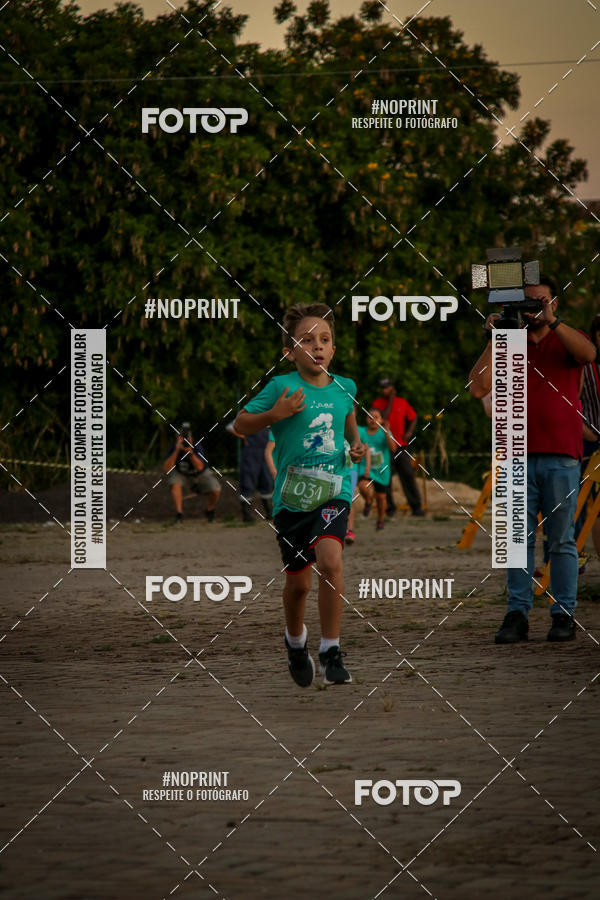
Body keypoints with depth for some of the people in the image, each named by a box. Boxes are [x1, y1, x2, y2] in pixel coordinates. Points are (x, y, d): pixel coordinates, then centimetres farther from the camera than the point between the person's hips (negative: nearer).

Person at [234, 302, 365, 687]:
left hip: (334, 490, 1)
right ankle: (296, 641, 42)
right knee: (298, 581, 9)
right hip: (292, 495, -1)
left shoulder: (344, 387, 4)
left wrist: (356, 446, 6)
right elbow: (240, 424, -3)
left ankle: (331, 651, -15)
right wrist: (275, 414, -19)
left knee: (330, 558, -25)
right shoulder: (281, 387, -6)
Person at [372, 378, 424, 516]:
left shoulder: (402, 402, 9)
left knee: (408, 475, -5)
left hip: (400, 445, 1)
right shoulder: (377, 404, 1)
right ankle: (389, 507, 8)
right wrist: (390, 401, -11)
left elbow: (413, 417, 20)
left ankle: (416, 506, -3)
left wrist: (409, 432, 3)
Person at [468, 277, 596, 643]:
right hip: (519, 455, 2)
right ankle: (517, 615, -2)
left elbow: (588, 353, -15)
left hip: (561, 455, -2)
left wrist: (552, 321, -20)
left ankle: (564, 615, 3)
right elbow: (478, 387, 1)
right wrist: (493, 341, -2)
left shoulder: (567, 340, 9)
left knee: (561, 540, 0)